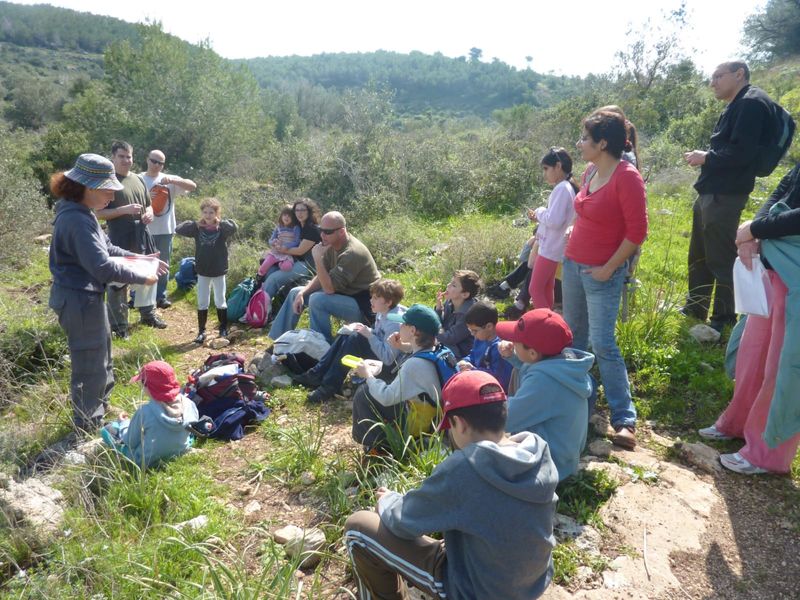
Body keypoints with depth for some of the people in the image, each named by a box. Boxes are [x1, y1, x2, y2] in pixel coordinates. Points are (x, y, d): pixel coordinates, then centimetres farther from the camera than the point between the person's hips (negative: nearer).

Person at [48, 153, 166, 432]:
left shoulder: (82, 213, 8)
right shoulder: (77, 220, -26)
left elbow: (106, 248, 16)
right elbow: (103, 267, -29)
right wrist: (141, 278, -18)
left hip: (87, 297, 11)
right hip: (80, 301, -11)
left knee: (101, 361, 26)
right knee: (91, 368, 6)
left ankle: (99, 411, 44)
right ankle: (87, 428, 24)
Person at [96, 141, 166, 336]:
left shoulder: (138, 179, 12)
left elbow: (148, 204, 22)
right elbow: (99, 213, -11)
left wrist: (149, 213, -1)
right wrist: (124, 210, -22)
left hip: (141, 236, 7)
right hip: (120, 239, -7)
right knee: (118, 282, 0)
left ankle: (148, 314, 33)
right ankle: (118, 324, 11)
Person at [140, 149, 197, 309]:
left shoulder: (170, 179, 3)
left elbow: (193, 186, -8)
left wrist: (172, 180, -21)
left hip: (165, 229, 2)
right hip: (145, 229, -2)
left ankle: (161, 296, 23)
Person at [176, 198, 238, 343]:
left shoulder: (222, 228, -9)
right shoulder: (198, 228, -1)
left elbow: (234, 227, -29)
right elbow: (178, 229, -8)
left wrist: (220, 222, -17)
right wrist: (195, 223, -11)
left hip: (219, 272, -2)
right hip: (202, 272, 2)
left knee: (220, 302, 10)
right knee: (202, 303, 8)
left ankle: (224, 329, 26)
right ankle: (201, 331, 17)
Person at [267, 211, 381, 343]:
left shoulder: (352, 253, -28)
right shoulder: (332, 245, -1)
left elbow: (329, 288, -30)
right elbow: (322, 278, 6)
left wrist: (318, 259, -31)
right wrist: (302, 293, -7)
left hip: (363, 307, -9)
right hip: (344, 294, 10)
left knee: (317, 300, -31)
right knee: (296, 293, 10)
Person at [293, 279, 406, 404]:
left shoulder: (394, 323, -27)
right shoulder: (383, 313, 1)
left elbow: (388, 359, -30)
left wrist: (369, 335, -27)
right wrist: (365, 330, -2)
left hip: (388, 366, -10)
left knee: (355, 338, -25)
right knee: (345, 335, 5)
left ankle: (331, 386, -20)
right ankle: (317, 375, 1)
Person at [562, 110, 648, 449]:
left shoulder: (626, 177, -17)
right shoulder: (593, 173, 7)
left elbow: (637, 232, -17)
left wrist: (608, 268, -14)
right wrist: (572, 246, 14)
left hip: (601, 273, -8)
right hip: (573, 265, 8)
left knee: (603, 344, -9)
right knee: (574, 336, 15)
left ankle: (624, 420, -1)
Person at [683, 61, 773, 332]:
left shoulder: (751, 103, -13)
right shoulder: (736, 106, 19)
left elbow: (742, 153, -22)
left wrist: (706, 158, -12)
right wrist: (704, 157, 6)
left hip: (724, 195, -11)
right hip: (711, 192, 11)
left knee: (721, 259, -2)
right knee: (699, 255, 18)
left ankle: (723, 321, 9)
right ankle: (695, 309, 31)